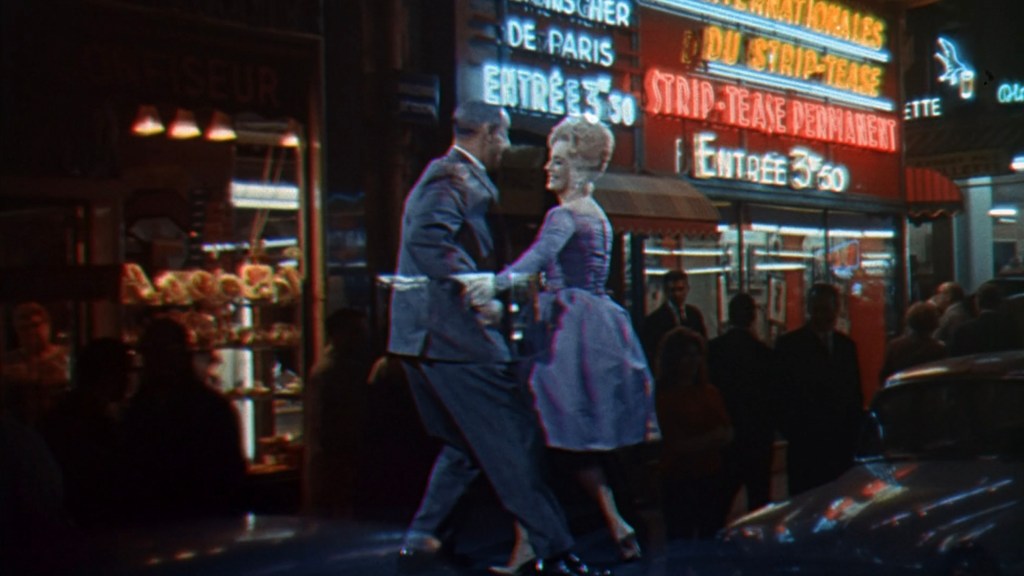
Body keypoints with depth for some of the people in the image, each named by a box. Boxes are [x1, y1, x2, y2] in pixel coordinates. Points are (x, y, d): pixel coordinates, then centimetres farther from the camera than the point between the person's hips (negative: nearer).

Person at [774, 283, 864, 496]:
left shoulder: (846, 345, 14)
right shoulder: (789, 344, 0)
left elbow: (856, 395, 17)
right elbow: (782, 394, -2)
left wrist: (854, 432, 7)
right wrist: (792, 430, -10)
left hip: (842, 444, 4)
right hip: (805, 444, -4)